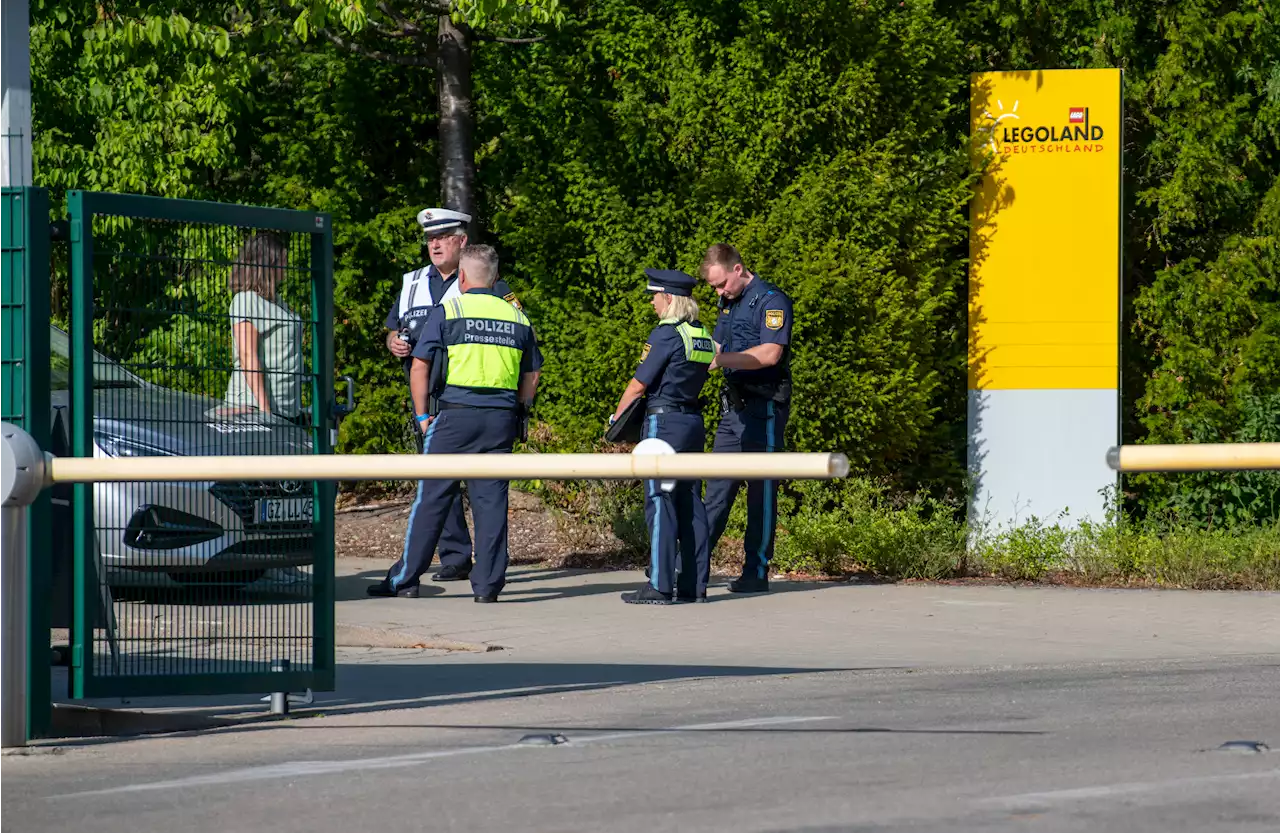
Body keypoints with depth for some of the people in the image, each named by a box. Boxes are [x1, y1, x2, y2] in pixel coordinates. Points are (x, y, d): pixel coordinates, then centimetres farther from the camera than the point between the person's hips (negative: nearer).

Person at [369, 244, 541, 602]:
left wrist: (423, 415, 4)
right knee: (491, 498, 4)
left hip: (455, 413, -3)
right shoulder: (517, 318, 12)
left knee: (432, 497, 2)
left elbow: (420, 366, -2)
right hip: (501, 418, 3)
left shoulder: (447, 311, -1)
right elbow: (531, 375, 15)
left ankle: (405, 579, 6)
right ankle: (487, 583, 1)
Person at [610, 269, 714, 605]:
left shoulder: (666, 334, -13)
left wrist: (616, 417, 3)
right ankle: (695, 584, 10)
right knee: (690, 502, 9)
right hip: (694, 422, 8)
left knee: (660, 502, -6)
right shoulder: (703, 335, 11)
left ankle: (659, 586, -8)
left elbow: (639, 384, -11)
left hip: (664, 422, -8)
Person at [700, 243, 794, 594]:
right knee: (718, 486, 6)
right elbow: (717, 348, 22)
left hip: (765, 406, -8)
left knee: (761, 490, -3)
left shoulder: (771, 301, -12)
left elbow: (770, 353, -22)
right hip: (734, 406, 8)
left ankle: (757, 572, 0)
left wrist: (721, 360, -24)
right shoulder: (729, 303, 15)